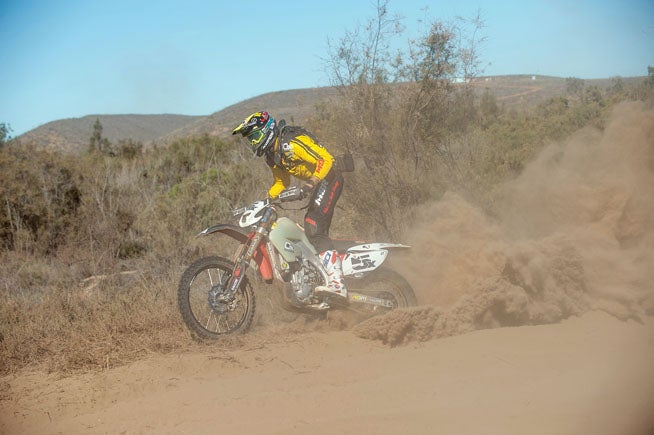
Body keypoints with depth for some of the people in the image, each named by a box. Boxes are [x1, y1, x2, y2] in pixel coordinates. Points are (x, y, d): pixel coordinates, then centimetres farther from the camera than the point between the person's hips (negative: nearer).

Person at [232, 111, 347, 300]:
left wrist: (313, 181, -38)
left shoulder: (291, 143, -19)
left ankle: (337, 283, -31)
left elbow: (325, 159, -25)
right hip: (318, 183, 11)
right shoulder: (272, 155, 13)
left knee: (315, 229, -22)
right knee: (311, 229, 10)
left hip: (329, 178, -11)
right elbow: (281, 182, 26)